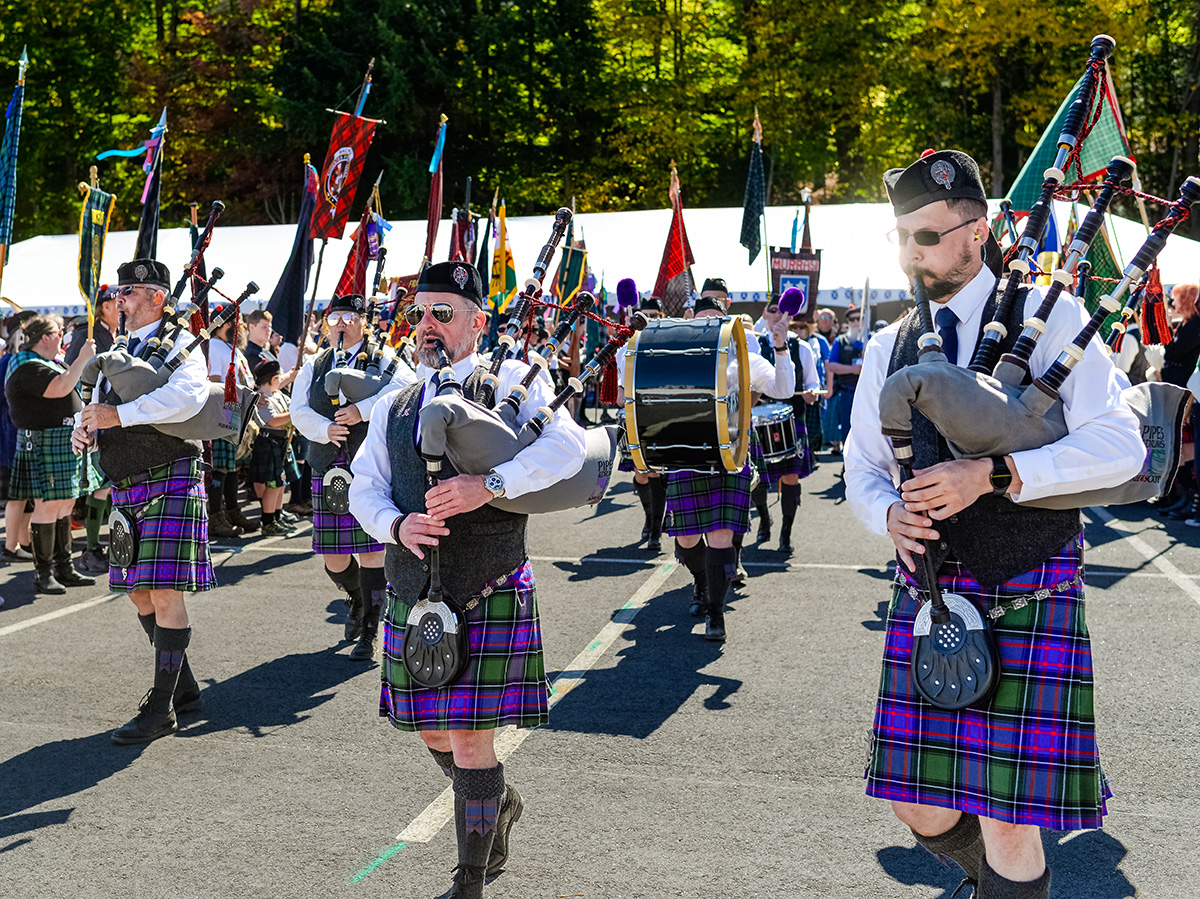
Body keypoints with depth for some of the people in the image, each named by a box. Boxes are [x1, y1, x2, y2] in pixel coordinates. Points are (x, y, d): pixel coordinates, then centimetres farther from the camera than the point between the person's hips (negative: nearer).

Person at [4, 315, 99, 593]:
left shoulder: (46, 363, 19)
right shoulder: (28, 369, -14)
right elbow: (60, 387, -28)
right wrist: (83, 358, -20)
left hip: (65, 444, 10)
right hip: (44, 446, -10)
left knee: (65, 506, 11)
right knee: (47, 507, -8)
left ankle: (64, 569, 18)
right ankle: (43, 575, -2)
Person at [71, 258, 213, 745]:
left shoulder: (179, 345, -5)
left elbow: (188, 395, -26)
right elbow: (95, 411, 19)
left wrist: (118, 415, -25)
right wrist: (85, 429, -5)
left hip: (169, 485, -8)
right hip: (126, 490, 9)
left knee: (165, 593, -8)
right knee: (139, 593, 12)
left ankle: (162, 708, -1)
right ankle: (184, 687, 26)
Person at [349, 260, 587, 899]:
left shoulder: (510, 382, -2)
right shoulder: (396, 405, 13)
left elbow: (566, 446, -18)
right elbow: (363, 488, 9)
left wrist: (489, 484, -29)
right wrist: (397, 525, -12)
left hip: (489, 596, -5)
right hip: (412, 597, 5)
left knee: (470, 738, -3)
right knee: (432, 732, 14)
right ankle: (500, 803, 45)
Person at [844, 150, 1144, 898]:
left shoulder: (1048, 318, -3)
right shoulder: (888, 349, 10)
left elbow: (1119, 444, -11)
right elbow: (862, 469, 15)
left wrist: (992, 474, -22)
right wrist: (890, 513, -8)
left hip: (1028, 592, -4)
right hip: (927, 590, 5)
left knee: (1007, 817, -3)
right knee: (920, 808, 10)